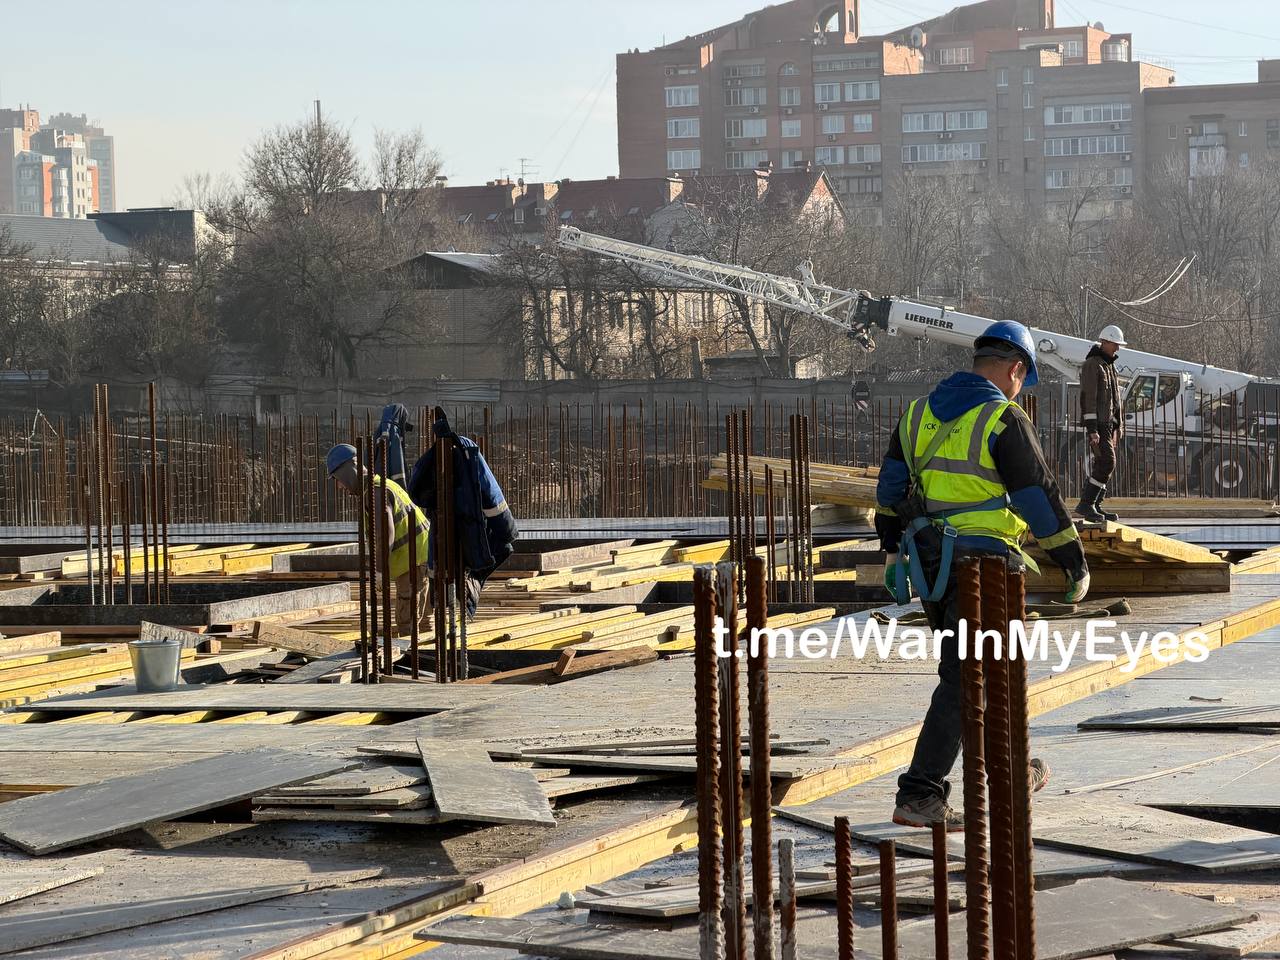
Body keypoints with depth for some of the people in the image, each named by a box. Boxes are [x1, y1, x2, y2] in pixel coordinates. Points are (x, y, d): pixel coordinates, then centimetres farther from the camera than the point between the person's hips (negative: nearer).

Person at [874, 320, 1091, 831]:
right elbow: (1039, 498, -11)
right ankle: (919, 796, -11)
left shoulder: (919, 413, 10)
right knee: (962, 680, -6)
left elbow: (891, 486, 14)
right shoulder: (1004, 420, -12)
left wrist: (892, 553, 21)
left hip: (928, 562, 7)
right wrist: (1075, 564, -2)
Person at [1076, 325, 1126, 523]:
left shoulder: (1109, 366, 19)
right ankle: (1086, 503, -16)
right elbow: (1087, 398, -17)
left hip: (1109, 423, 9)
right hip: (1097, 423, -9)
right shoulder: (1092, 365, -11)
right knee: (1107, 462, -16)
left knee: (1101, 465, 8)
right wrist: (1092, 430, -22)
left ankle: (1094, 506, 11)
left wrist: (1119, 425, 21)